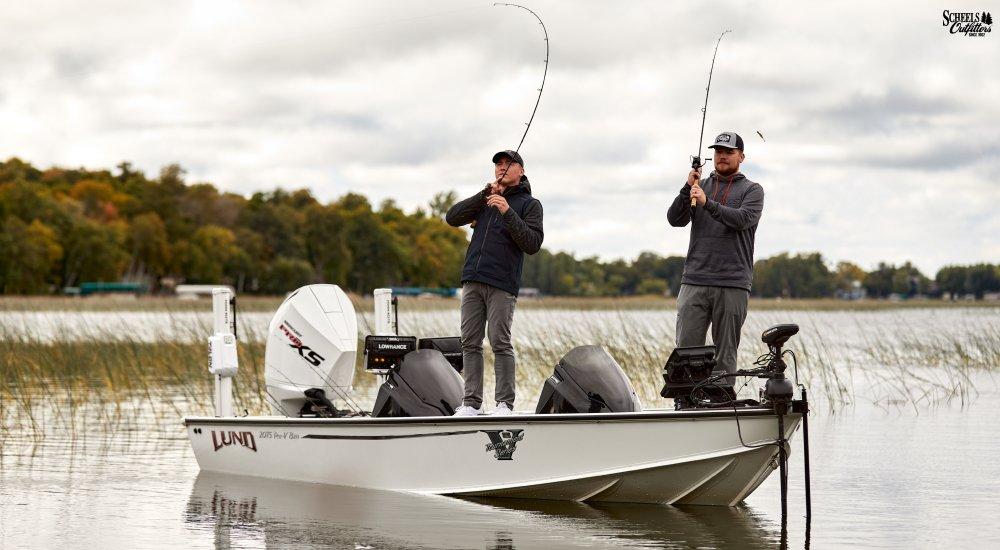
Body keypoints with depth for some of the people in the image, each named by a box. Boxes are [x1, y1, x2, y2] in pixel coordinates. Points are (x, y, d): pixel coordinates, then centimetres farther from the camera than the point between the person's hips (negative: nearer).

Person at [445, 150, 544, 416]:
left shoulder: (529, 204, 6)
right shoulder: (484, 200, 20)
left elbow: (532, 244, -7)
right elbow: (452, 217, 6)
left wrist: (508, 212, -16)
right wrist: (483, 195, -3)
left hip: (502, 284, -5)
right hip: (472, 281, 5)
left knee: (500, 343, -10)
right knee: (470, 343, 1)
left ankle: (505, 403, -6)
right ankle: (471, 402, 3)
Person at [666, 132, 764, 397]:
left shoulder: (752, 190, 9)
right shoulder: (701, 185, 17)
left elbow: (743, 219, -10)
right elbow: (675, 219, 6)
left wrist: (707, 202, -19)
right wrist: (687, 189, -9)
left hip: (733, 284, -2)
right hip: (694, 282, 2)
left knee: (726, 352, -1)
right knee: (686, 348, -6)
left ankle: (724, 395, 2)